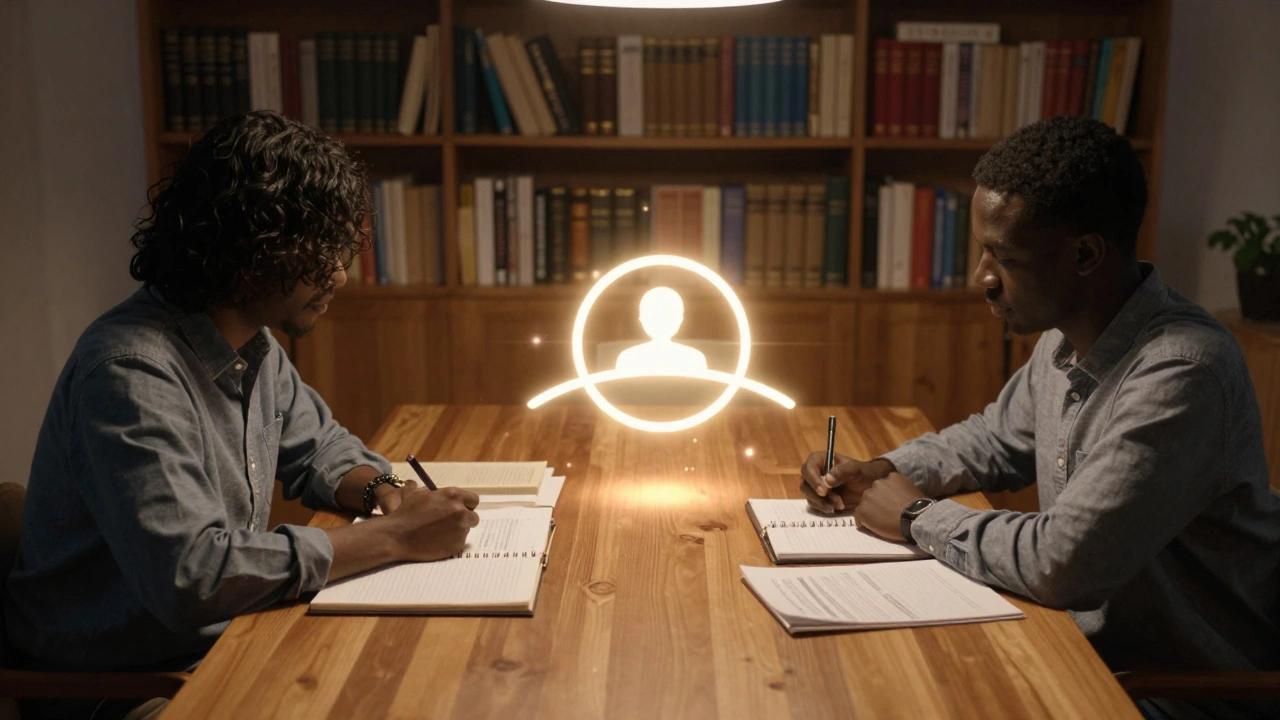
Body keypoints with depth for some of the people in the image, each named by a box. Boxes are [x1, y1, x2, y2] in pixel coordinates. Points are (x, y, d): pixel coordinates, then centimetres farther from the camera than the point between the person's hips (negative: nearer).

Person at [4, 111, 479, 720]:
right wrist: (392, 538, -27)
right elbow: (191, 573, -34)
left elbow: (318, 446, 18)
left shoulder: (255, 345, 2)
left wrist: (384, 493, -5)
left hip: (226, 640, 8)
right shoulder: (132, 372, -26)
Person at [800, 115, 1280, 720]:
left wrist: (919, 517, -15)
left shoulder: (1180, 373, -29)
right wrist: (882, 473, 2)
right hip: (1091, 647, 7)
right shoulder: (1065, 339, 1)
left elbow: (1060, 563, -32)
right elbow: (997, 439, 19)